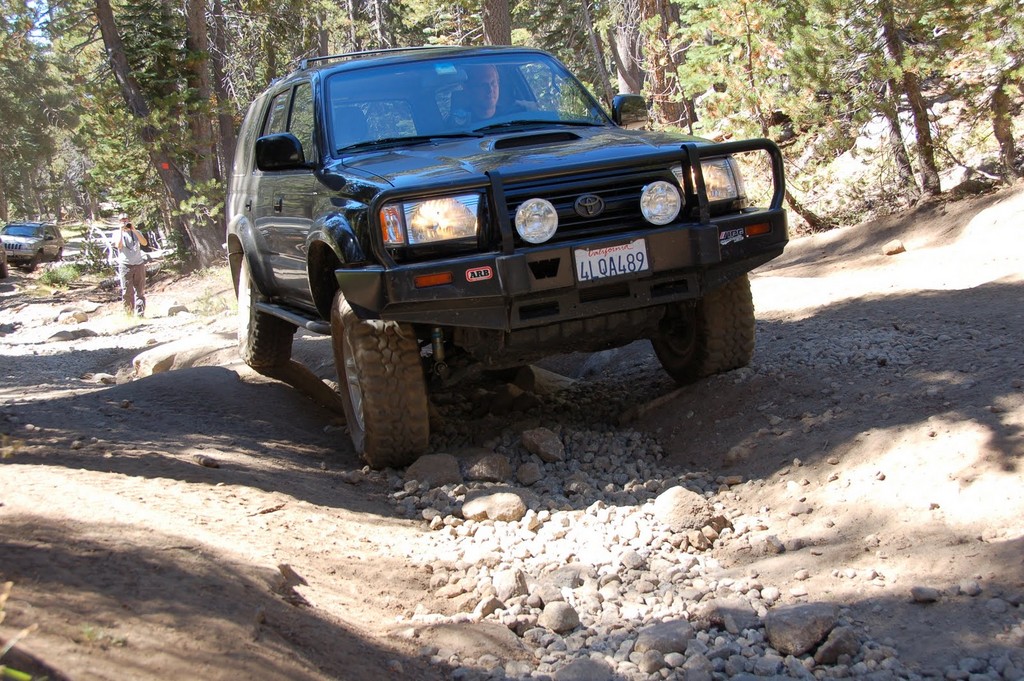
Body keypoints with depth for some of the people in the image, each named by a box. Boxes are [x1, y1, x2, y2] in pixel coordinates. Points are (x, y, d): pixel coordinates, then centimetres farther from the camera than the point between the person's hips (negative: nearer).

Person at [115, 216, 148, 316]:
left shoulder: (137, 233, 13)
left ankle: (140, 314, -2)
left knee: (140, 291, -2)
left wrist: (134, 230, -10)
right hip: (125, 265, -2)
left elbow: (145, 243, -5)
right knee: (127, 292, -5)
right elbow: (118, 246, -10)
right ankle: (129, 314, 0)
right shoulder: (118, 234, 8)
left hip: (139, 264, 2)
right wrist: (121, 231, -10)